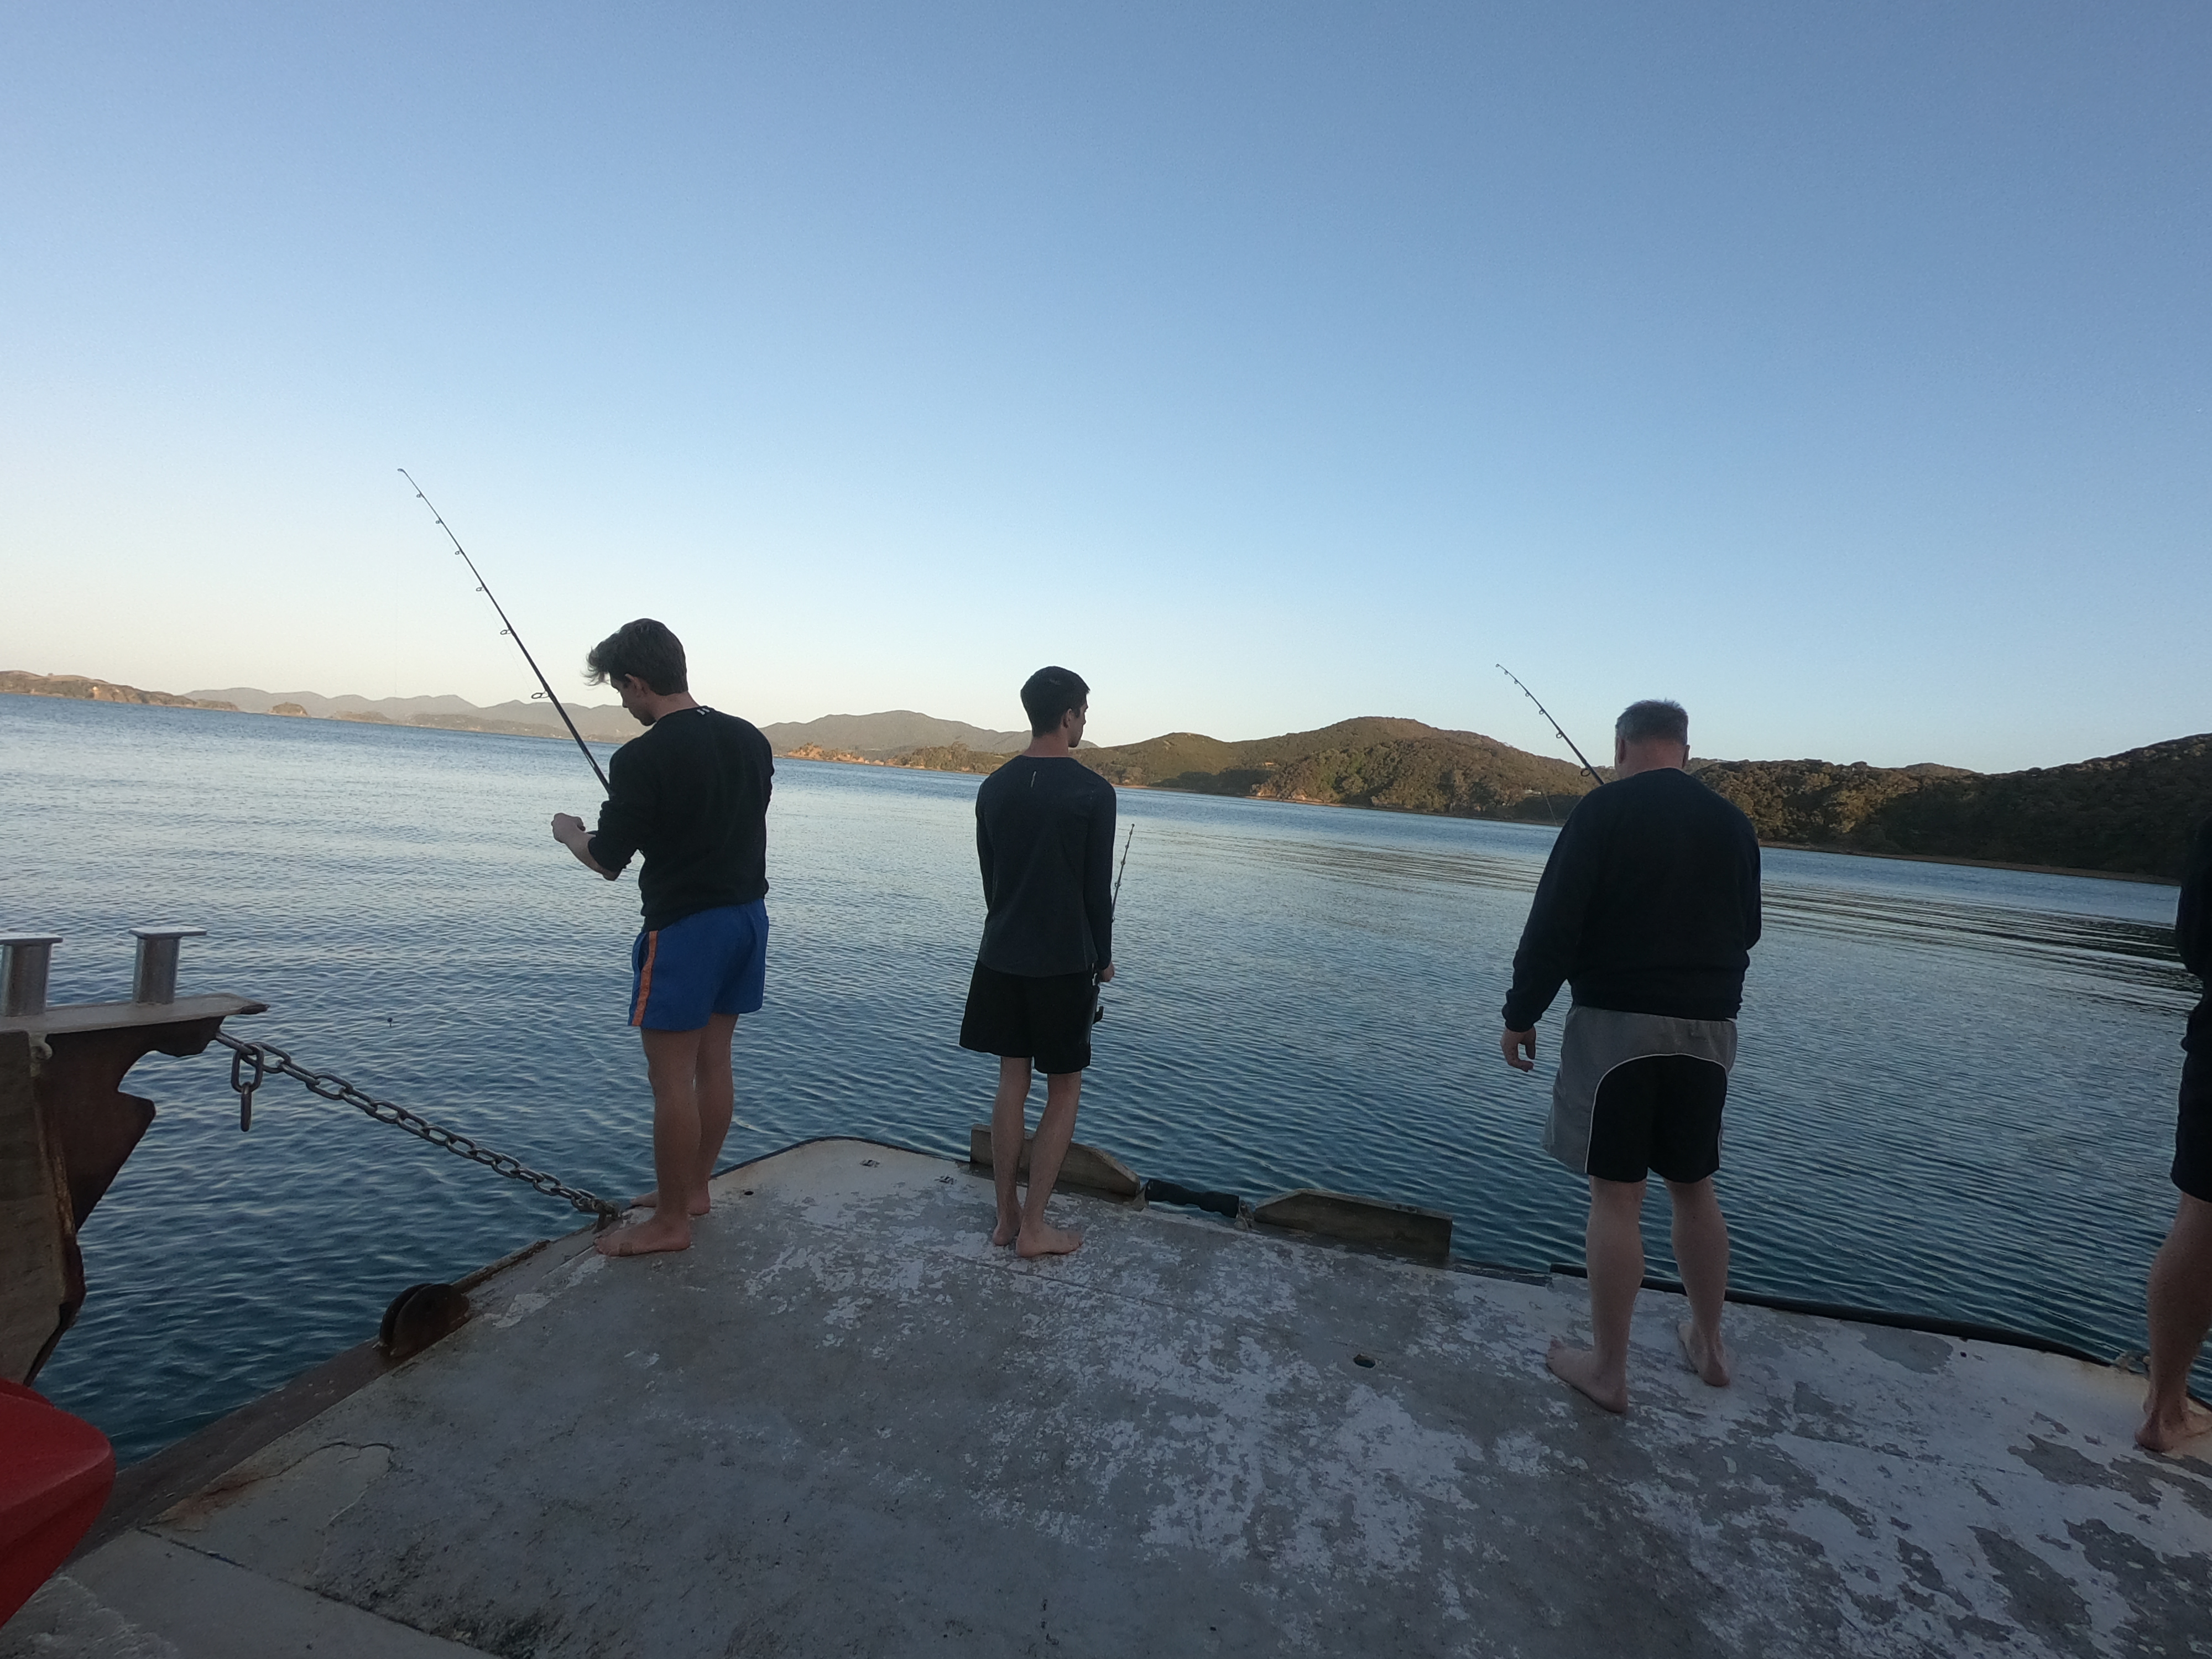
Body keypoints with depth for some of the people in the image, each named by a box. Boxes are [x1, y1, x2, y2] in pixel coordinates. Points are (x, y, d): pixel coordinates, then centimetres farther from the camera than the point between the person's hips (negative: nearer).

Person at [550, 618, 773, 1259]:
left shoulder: (642, 758, -16)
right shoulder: (750, 739, 4)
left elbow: (608, 862, -9)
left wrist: (569, 832, 12)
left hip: (683, 927, -7)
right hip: (748, 915, 8)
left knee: (672, 1078, 4)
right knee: (713, 1062, 17)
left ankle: (670, 1222, 16)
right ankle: (693, 1187, 32)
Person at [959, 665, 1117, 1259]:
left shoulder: (993, 788, 4)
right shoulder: (1092, 792, -12)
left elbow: (989, 877, 10)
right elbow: (1097, 886, -8)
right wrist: (1103, 957, 5)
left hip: (1002, 957, 5)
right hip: (1065, 962, -5)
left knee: (1012, 1080, 14)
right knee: (1064, 1087, 8)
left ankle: (1006, 1215, 22)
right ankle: (1033, 1226, 13)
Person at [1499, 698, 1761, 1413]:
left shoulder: (1604, 809, -8)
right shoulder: (1732, 822, 8)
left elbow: (1554, 923, -14)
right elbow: (1747, 930, 19)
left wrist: (1521, 1014, -6)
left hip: (1618, 1020, -5)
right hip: (1708, 1027, 6)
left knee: (1616, 1194, 1)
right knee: (1693, 1185, 19)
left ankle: (1607, 1370, 12)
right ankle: (1708, 1344, 34)